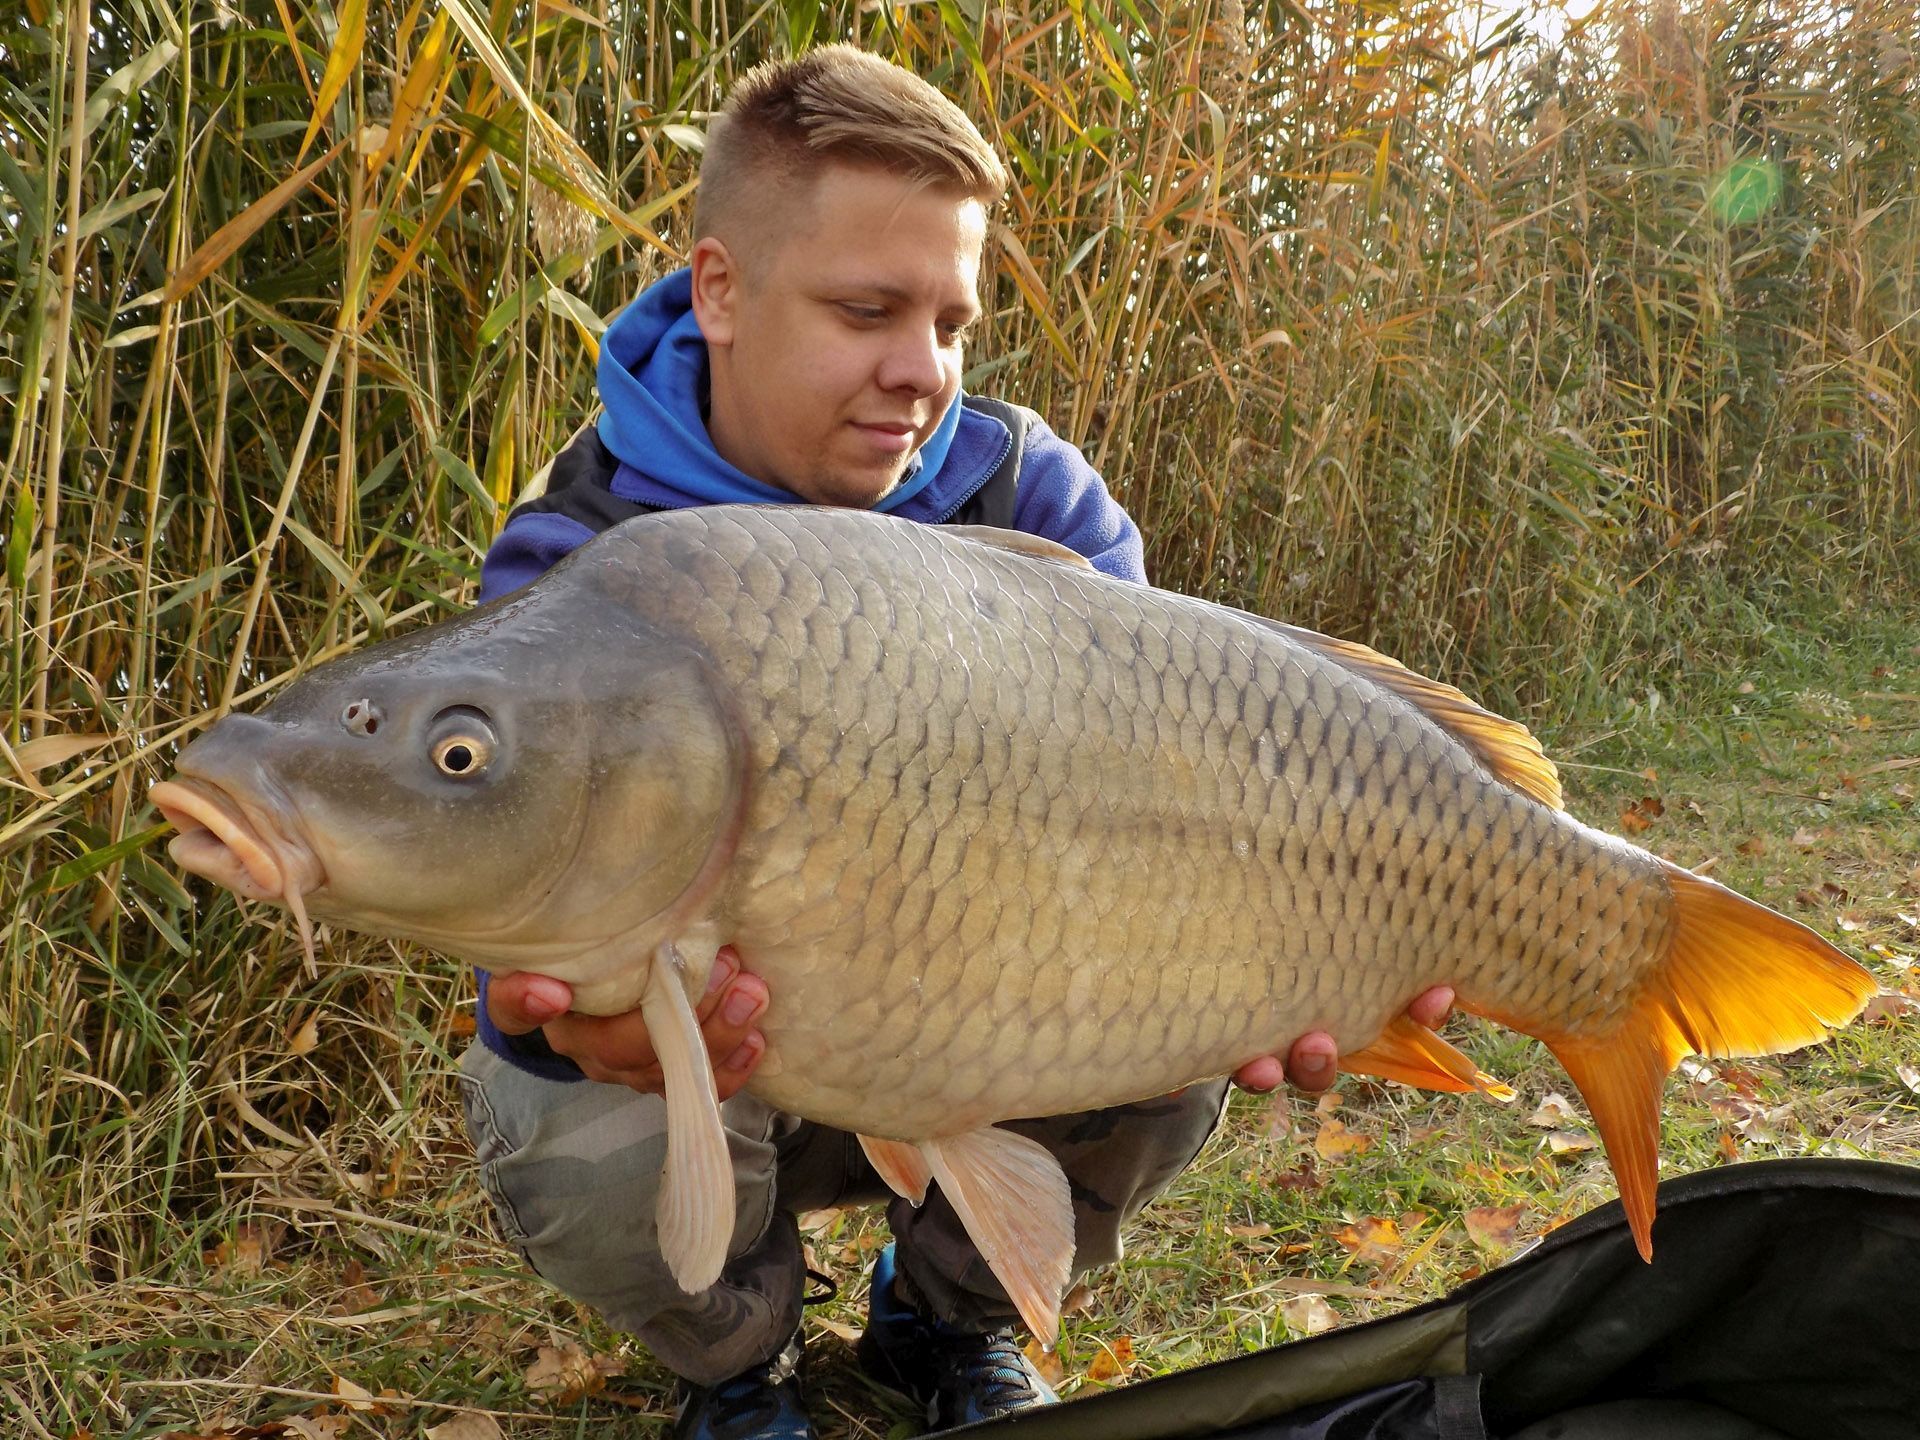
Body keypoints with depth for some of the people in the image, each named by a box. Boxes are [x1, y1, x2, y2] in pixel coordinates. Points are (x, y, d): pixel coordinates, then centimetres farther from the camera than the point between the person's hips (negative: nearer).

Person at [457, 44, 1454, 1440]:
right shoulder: (573, 567, -21)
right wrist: (574, 1009, -58)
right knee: (589, 1144, -33)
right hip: (709, 1061, -2)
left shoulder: (1028, 493, -12)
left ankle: (948, 1322, 11)